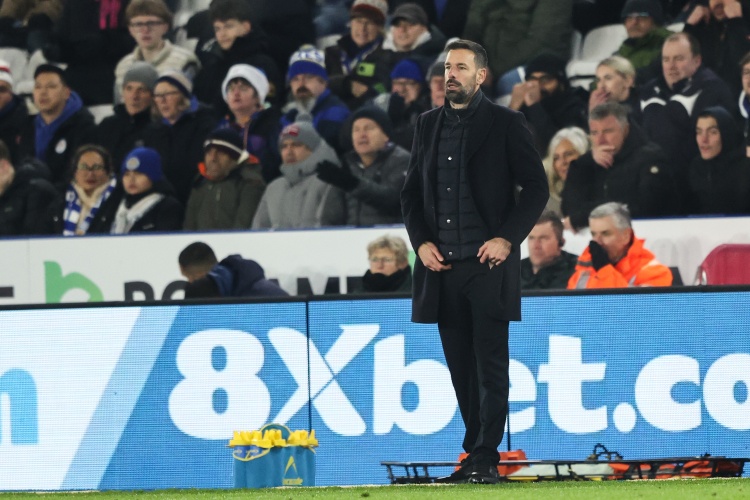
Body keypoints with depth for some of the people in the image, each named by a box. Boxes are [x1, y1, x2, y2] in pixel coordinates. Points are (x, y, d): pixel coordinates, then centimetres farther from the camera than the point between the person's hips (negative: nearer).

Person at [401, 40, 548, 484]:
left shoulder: (505, 124, 0)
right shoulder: (428, 125, 13)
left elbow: (536, 186, -2)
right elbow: (412, 192, 17)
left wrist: (507, 238, -11)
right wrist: (421, 242, 2)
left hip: (488, 264, -5)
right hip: (442, 265, 5)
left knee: (490, 367, -7)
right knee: (461, 368, 7)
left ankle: (486, 459, -8)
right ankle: (475, 455, 13)